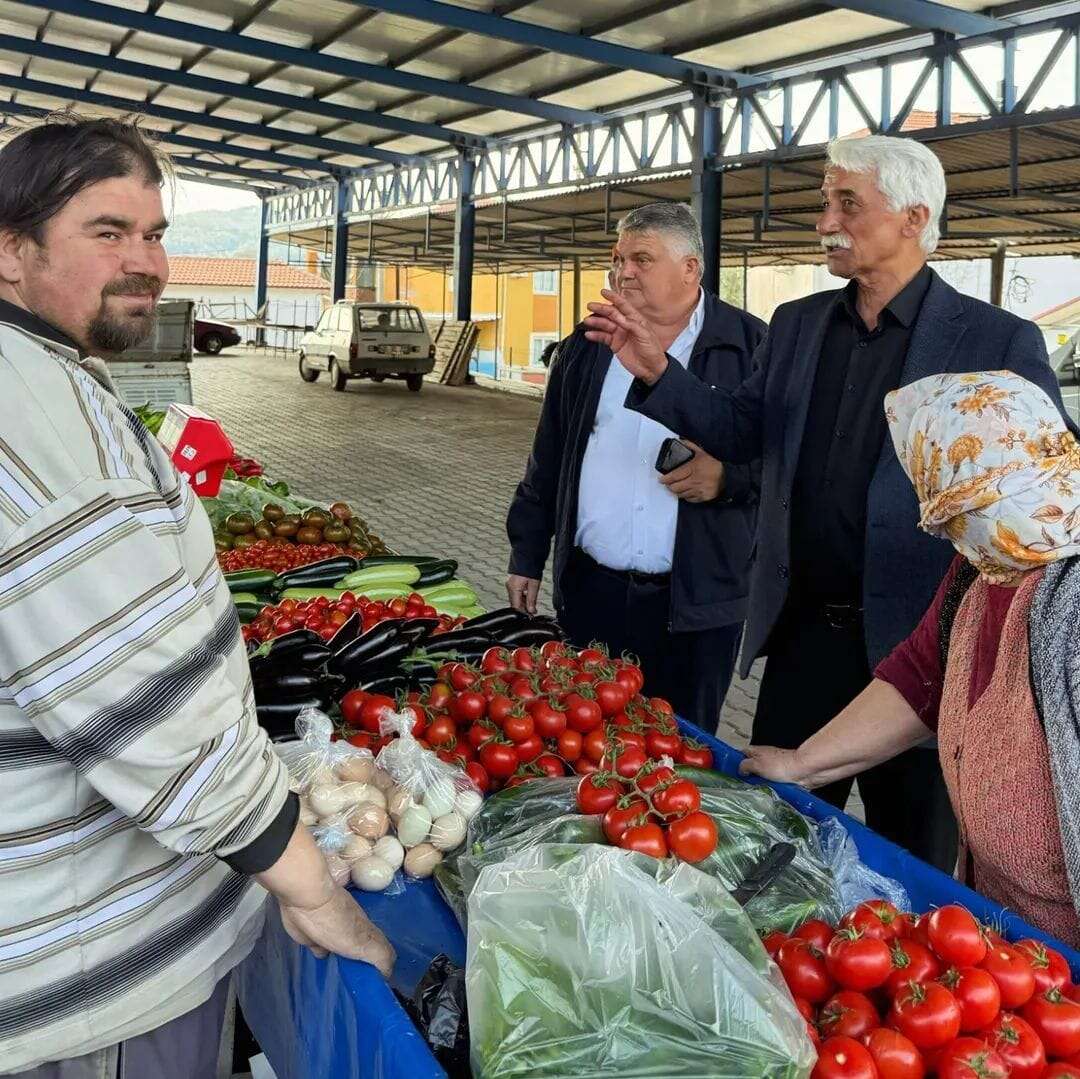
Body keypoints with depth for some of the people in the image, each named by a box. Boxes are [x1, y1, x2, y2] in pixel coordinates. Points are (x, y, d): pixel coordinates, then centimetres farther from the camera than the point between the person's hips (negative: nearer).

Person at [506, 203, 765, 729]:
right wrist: (526, 558, 11)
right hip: (590, 588, 3)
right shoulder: (586, 348, 9)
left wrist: (728, 475, -19)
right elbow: (547, 463, 13)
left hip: (696, 601, -3)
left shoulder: (751, 347, -2)